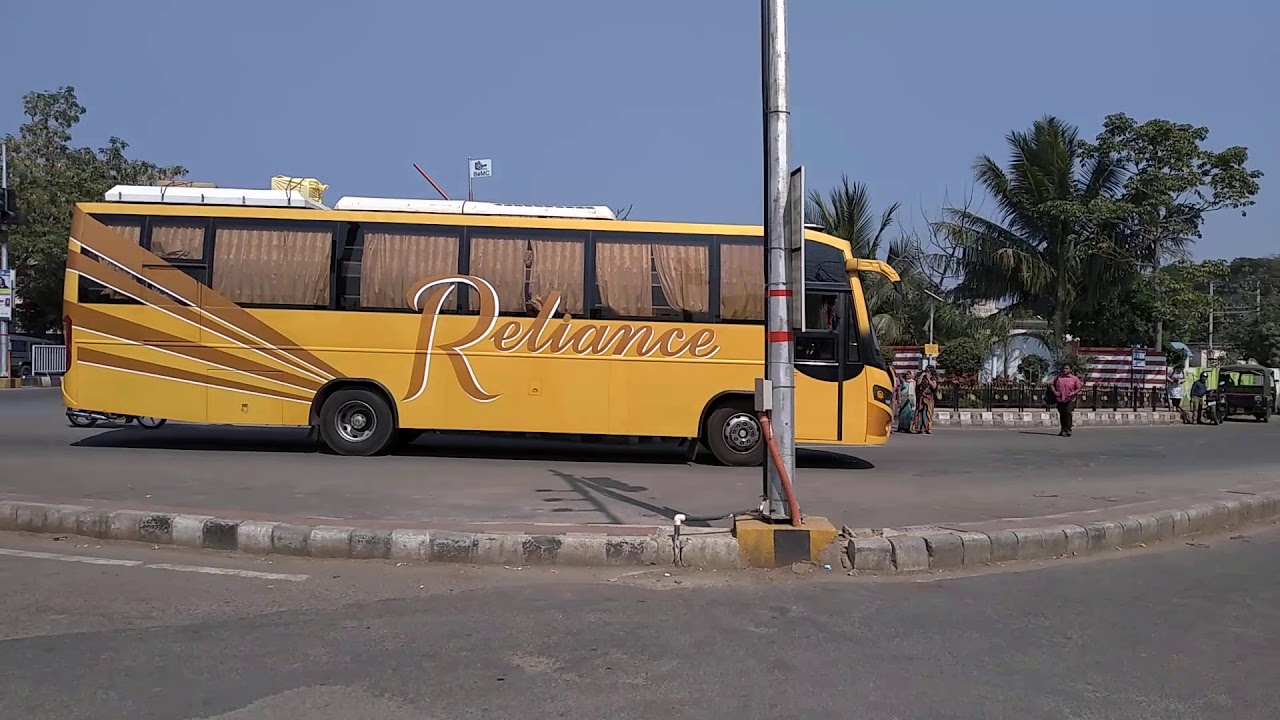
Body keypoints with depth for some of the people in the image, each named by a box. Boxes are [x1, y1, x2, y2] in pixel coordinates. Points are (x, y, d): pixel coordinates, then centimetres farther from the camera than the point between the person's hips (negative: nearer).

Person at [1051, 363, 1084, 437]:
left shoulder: (1074, 378, 2)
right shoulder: (1058, 377, 7)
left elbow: (1079, 388, 2)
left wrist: (1073, 393, -15)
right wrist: (1054, 392, -4)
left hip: (1070, 399, -3)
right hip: (1060, 399, 3)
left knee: (1068, 412, -21)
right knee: (1062, 414, 10)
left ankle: (1068, 429, -16)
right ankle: (1063, 430, 24)